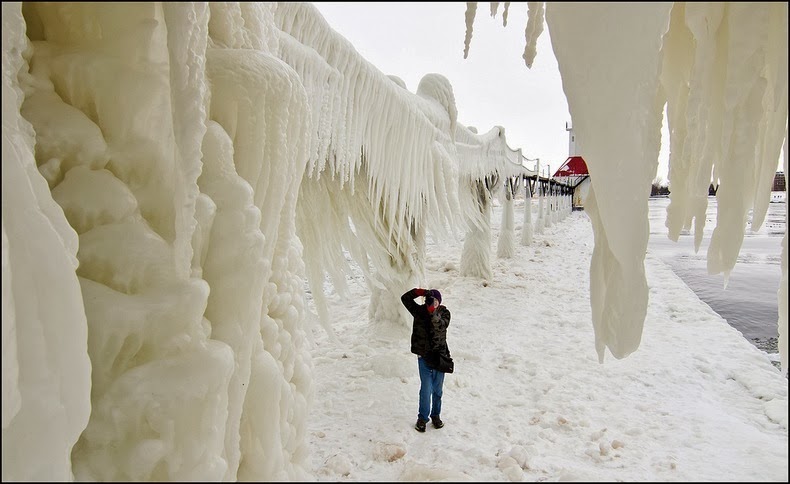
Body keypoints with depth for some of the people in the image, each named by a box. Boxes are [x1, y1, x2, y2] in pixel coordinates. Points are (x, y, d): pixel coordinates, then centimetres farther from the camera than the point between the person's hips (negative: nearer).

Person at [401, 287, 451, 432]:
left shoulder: (444, 312, -5)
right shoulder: (420, 311, -4)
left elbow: (441, 325, -26)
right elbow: (405, 298, -13)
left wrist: (432, 311, -40)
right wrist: (420, 291, -27)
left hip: (439, 356, 1)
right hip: (424, 357, -1)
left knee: (437, 390, 13)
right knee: (426, 389, -1)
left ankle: (436, 415, 32)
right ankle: (423, 417, 18)